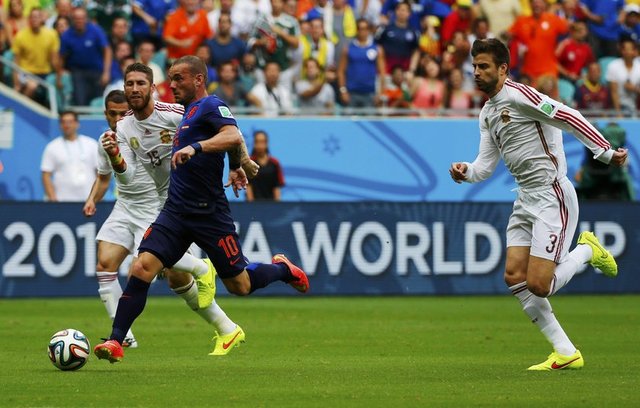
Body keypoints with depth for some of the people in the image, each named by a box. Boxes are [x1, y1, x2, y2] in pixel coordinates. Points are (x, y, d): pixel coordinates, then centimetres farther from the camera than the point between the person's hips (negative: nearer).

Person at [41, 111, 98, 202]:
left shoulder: (91, 144, 9)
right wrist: (53, 198, -9)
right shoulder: (52, 147, 5)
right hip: (63, 201, -1)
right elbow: (46, 176, 2)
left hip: (88, 200, 1)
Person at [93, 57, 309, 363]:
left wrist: (195, 148, -39)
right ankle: (115, 341, -14)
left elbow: (233, 137, -28)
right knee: (142, 268, -12)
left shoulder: (211, 106, -9)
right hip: (176, 210, 7)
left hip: (209, 213, -7)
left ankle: (282, 269, 35)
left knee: (239, 286, 5)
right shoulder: (188, 111, 17)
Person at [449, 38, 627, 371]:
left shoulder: (518, 95, -13)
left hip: (552, 196, -9)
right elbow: (485, 165, 16)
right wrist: (466, 172, -6)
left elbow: (568, 118, -18)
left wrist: (605, 152, -23)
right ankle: (566, 353, 6)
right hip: (525, 200, 9)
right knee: (514, 276, -1)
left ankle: (587, 250, 14)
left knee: (538, 285, -15)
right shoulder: (487, 114, 15)